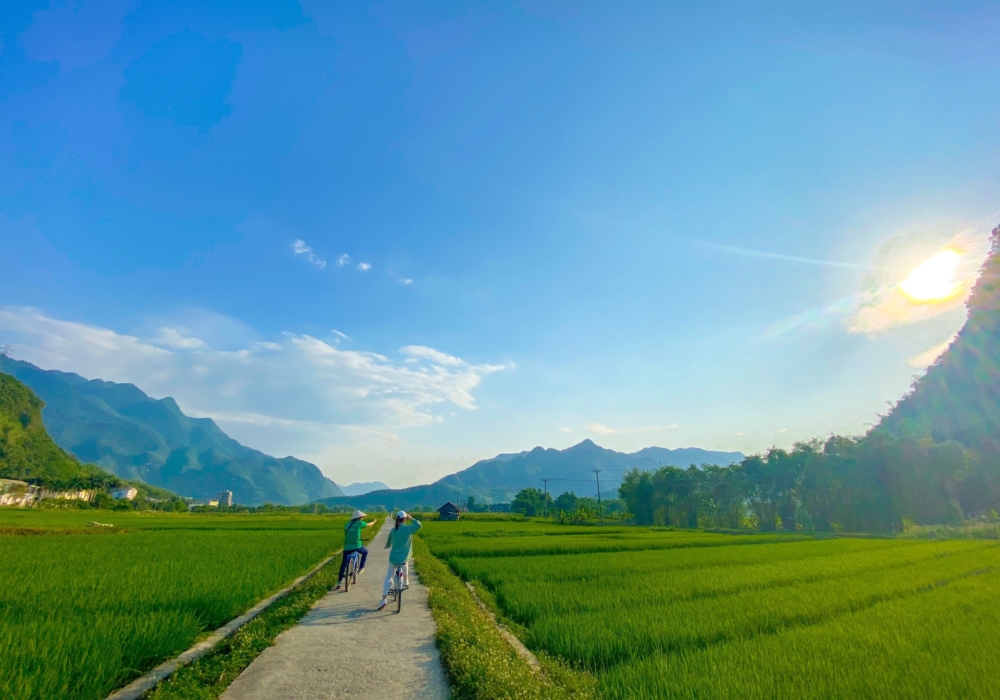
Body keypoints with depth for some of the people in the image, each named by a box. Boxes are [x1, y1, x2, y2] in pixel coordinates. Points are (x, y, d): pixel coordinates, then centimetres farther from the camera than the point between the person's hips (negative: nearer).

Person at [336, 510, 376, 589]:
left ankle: (339, 582, 8)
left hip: (347, 547, 3)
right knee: (365, 552, 27)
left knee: (343, 564, 13)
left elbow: (345, 534, 21)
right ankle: (361, 568, 20)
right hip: (357, 545, -3)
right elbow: (368, 525, 18)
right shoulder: (359, 523, 2)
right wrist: (373, 522, 41)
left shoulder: (347, 524, 13)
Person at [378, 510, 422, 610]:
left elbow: (388, 544, 15)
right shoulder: (409, 528, -11)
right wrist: (410, 518, 4)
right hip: (404, 558, -1)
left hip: (393, 558, 1)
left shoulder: (393, 530, 1)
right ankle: (406, 580, 35)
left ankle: (384, 599, 2)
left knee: (388, 578, 13)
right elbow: (419, 525, 0)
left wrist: (387, 546, 37)